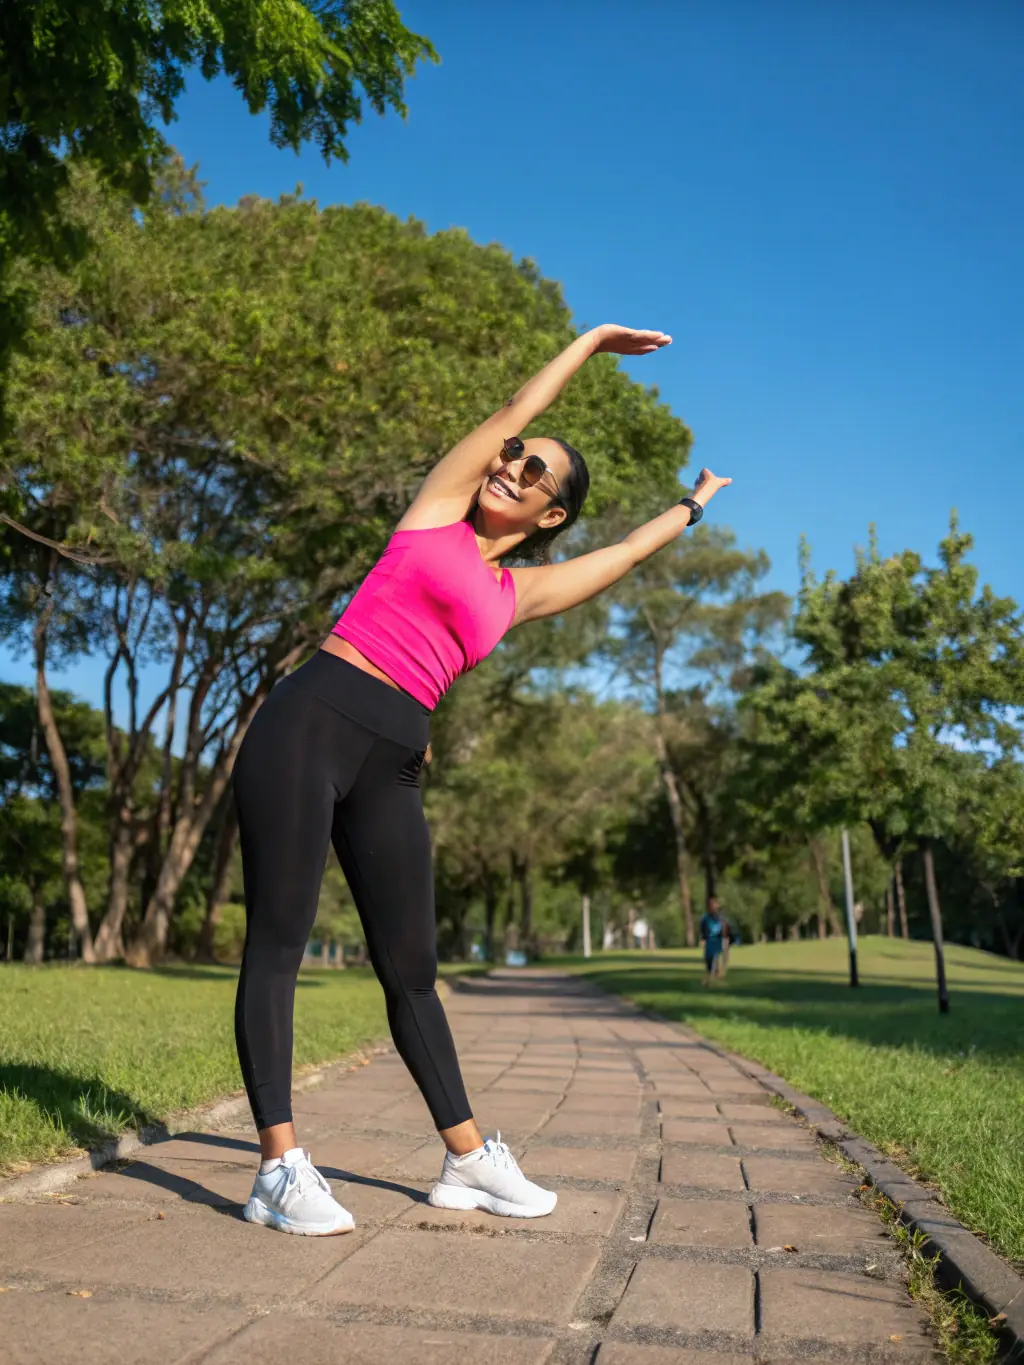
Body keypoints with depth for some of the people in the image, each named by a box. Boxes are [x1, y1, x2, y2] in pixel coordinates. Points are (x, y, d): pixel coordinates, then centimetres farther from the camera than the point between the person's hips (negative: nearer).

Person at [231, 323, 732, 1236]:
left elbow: (625, 553, 32)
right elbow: (516, 409, 15)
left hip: (390, 768, 4)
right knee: (277, 943, -5)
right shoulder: (437, 511, 10)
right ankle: (280, 1170, -3)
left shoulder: (518, 592, 17)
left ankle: (469, 1158, 17)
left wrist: (693, 507, 47)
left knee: (411, 968, 8)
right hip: (308, 724, -4)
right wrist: (595, 339, 29)